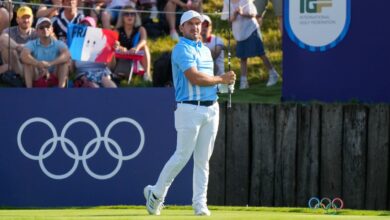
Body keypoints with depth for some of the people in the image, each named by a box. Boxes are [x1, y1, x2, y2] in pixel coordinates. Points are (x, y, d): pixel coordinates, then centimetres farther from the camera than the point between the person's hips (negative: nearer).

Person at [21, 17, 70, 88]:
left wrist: (50, 64, -37)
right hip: (37, 79, 0)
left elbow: (67, 55, -21)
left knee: (64, 60, -20)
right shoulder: (32, 44, 2)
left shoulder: (58, 44, 2)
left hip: (55, 79, 0)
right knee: (28, 61, -22)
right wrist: (39, 64, -37)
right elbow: (23, 55, -20)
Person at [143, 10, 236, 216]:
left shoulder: (206, 50, 19)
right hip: (190, 109, -7)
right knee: (182, 156, -6)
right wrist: (221, 79, -6)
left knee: (203, 160, 5)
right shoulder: (182, 49, -8)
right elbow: (195, 78, -17)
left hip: (211, 108, 7)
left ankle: (200, 203, 7)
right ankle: (156, 193, 10)